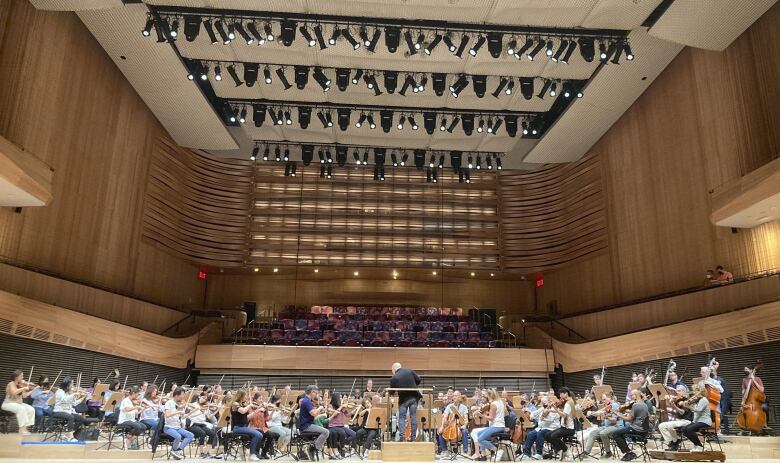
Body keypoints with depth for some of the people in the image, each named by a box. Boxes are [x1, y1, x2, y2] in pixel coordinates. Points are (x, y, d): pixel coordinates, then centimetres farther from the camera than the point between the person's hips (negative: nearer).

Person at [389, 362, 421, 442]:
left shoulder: (394, 378, -7)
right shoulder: (410, 371, 1)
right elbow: (418, 381, 3)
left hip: (403, 399, -3)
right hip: (413, 397, 3)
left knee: (402, 417, 6)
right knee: (413, 416, 7)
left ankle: (402, 436, -2)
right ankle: (413, 437, 9)